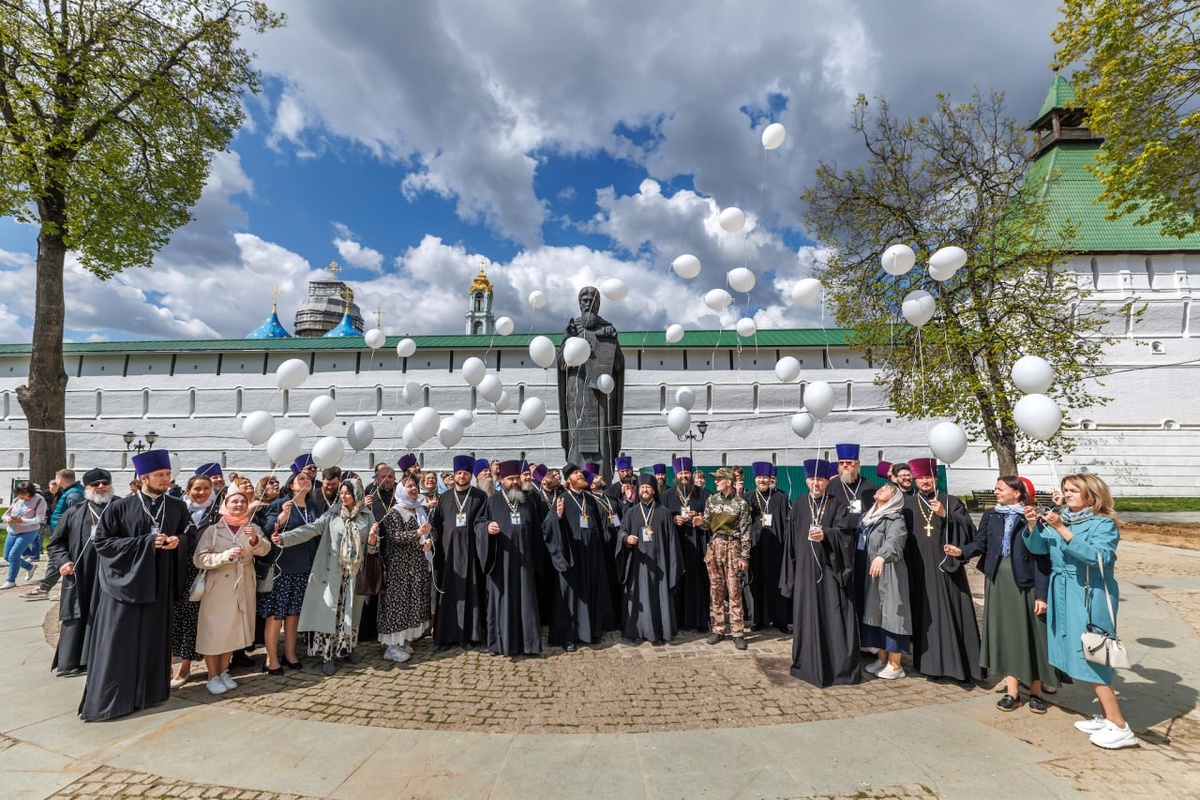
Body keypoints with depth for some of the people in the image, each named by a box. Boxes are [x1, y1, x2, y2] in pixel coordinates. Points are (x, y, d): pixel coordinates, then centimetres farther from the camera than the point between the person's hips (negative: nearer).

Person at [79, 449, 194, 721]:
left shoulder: (178, 507, 3)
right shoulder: (120, 508, -6)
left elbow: (191, 535, 13)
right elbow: (101, 541, -8)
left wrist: (178, 541, -10)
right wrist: (147, 542, -16)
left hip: (160, 584, 3)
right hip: (125, 581, -3)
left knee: (154, 640, 10)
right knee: (118, 643, 0)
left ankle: (150, 691, 23)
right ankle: (107, 699, 12)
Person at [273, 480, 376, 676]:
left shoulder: (367, 516, 2)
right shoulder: (332, 514, -1)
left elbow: (372, 547, 6)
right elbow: (310, 529, -12)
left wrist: (372, 542, -17)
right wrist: (284, 537, -26)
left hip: (355, 573, 1)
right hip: (333, 572, -1)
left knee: (351, 612, 11)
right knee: (329, 612, 0)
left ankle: (348, 649, 28)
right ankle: (327, 656, 12)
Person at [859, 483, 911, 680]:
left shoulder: (895, 519, -11)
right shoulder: (869, 517, 13)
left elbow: (893, 541, -31)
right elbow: (862, 543, 20)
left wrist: (881, 556, -47)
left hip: (889, 574, -7)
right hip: (870, 572, 8)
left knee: (891, 614, -1)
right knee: (875, 614, 12)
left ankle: (895, 665, 10)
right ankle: (882, 659, 23)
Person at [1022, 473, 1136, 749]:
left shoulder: (1103, 523, -10)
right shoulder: (1059, 520, 7)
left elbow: (1096, 556, -25)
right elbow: (1037, 547, 1)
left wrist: (1062, 530, -30)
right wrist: (1033, 525, -16)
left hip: (1091, 598, -6)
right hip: (1063, 596, 6)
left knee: (1091, 658, -4)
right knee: (1083, 658, 13)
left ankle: (1120, 727, 8)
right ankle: (1106, 716, 25)